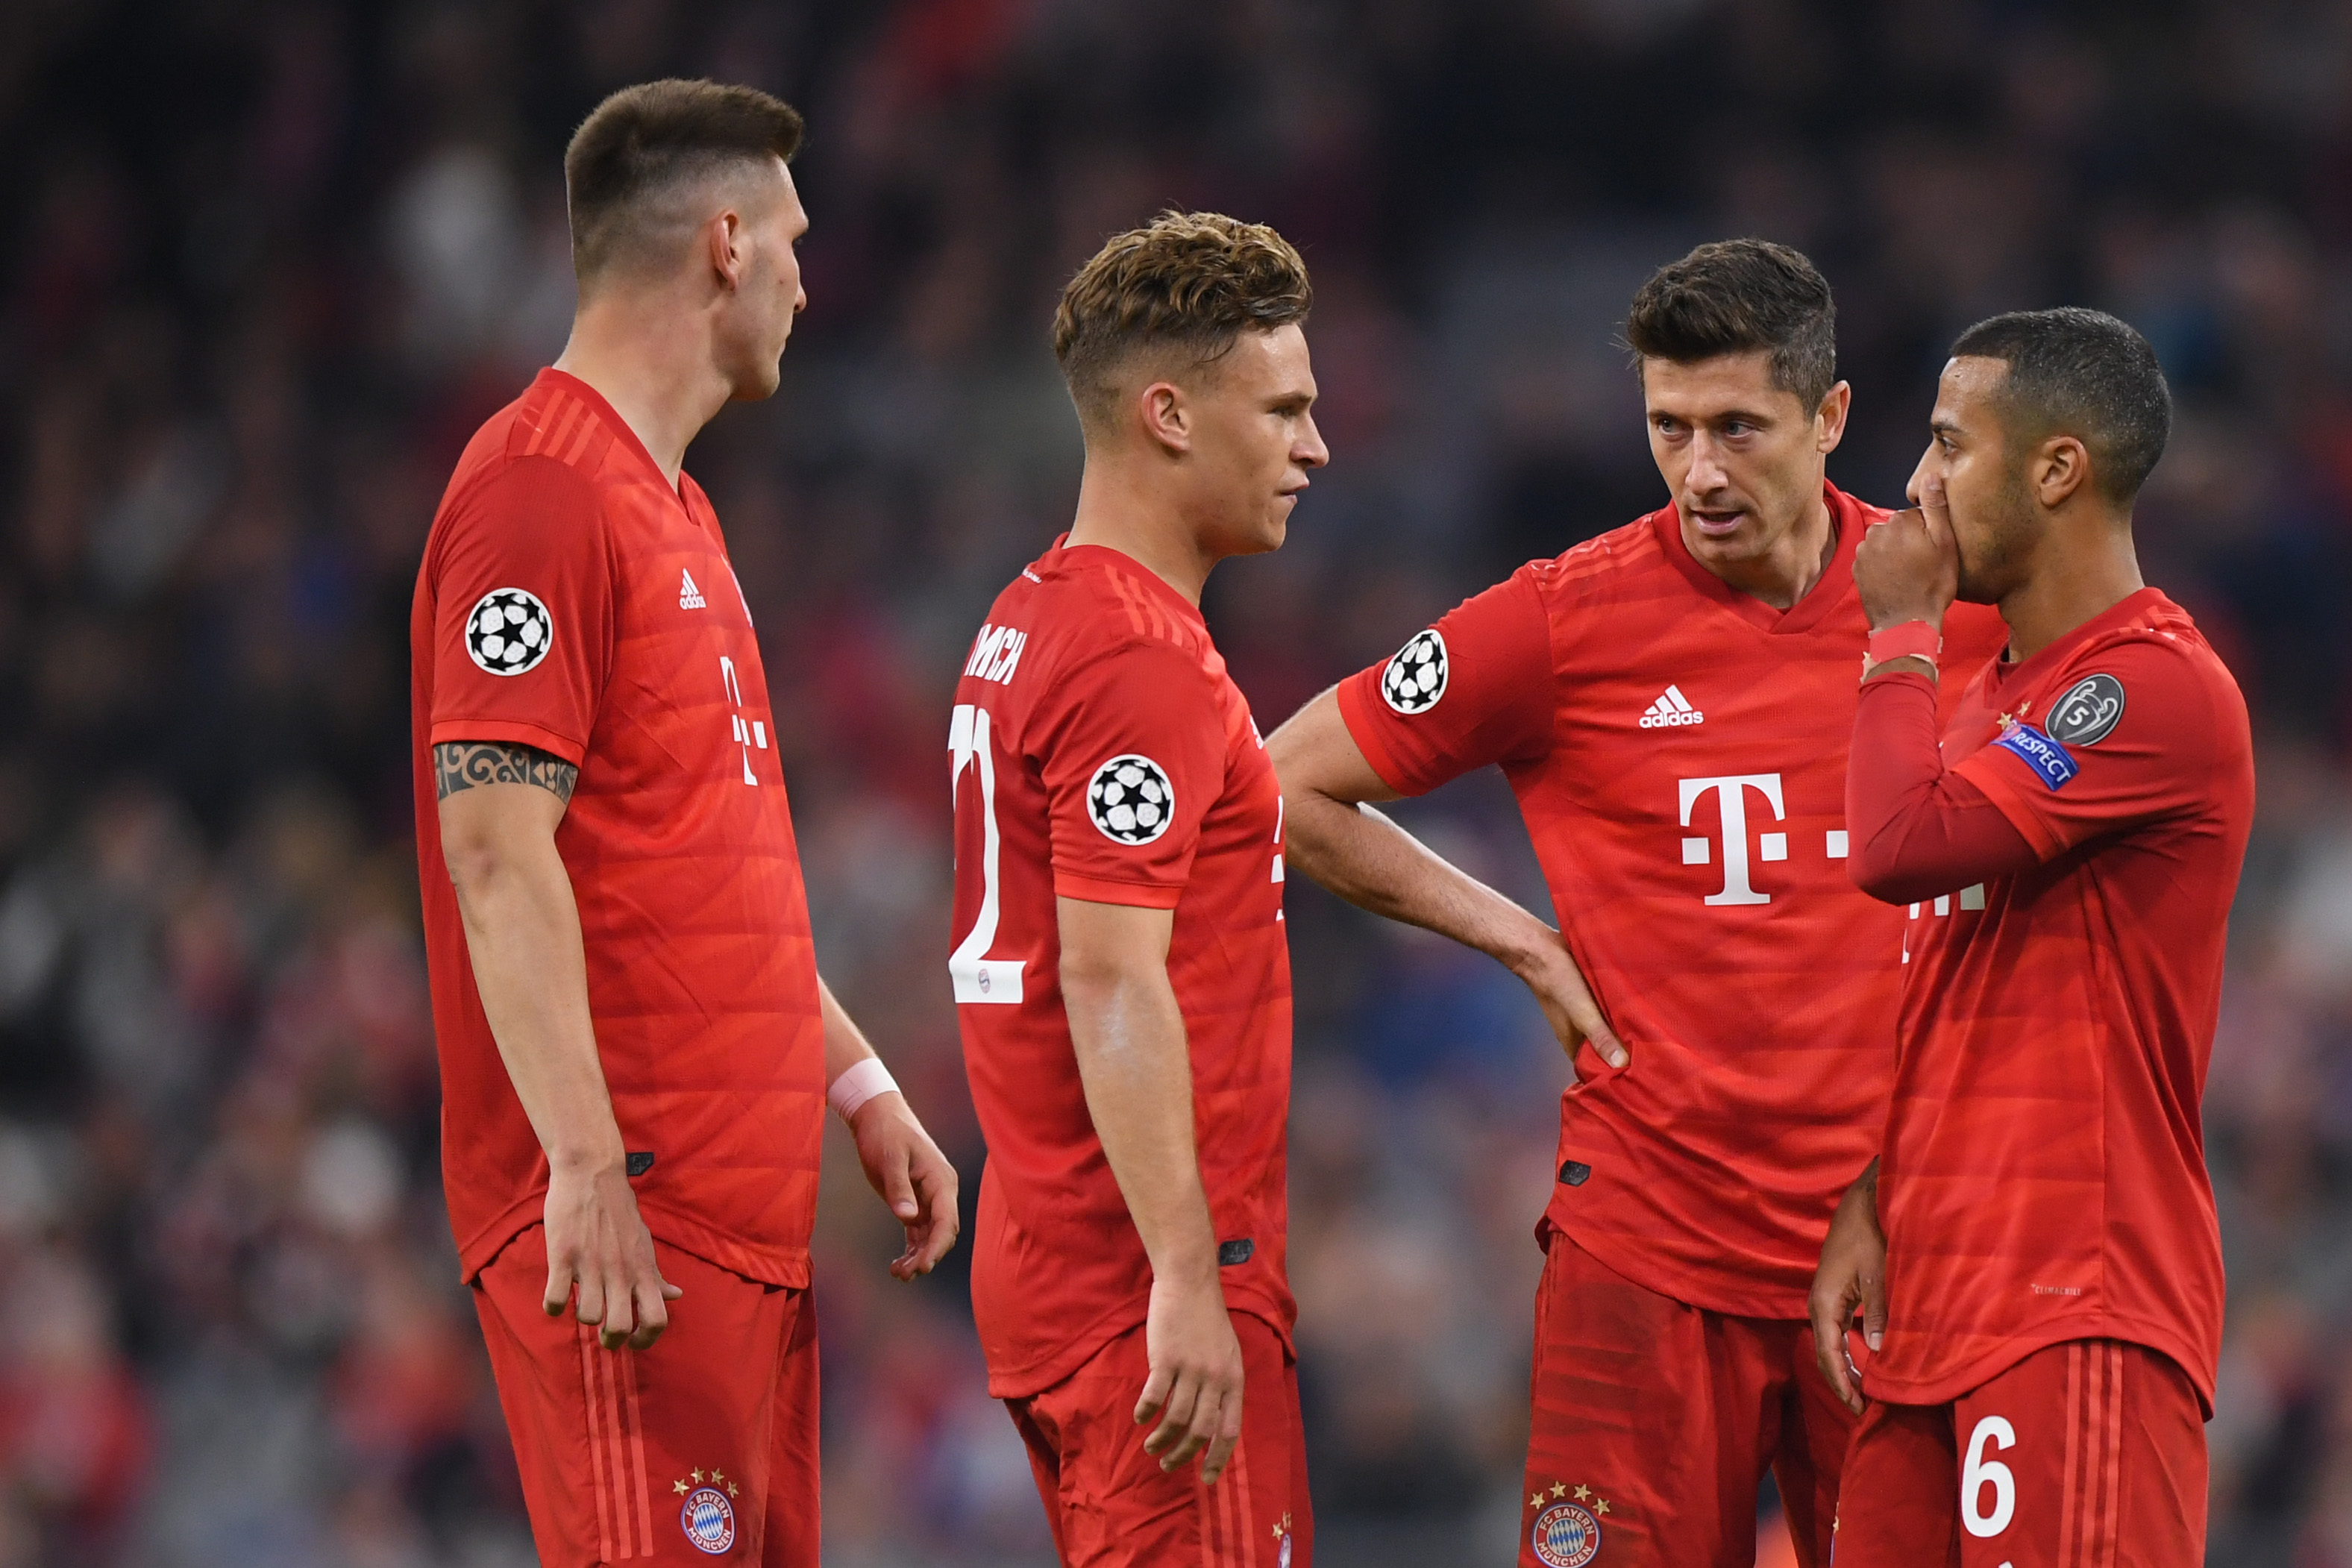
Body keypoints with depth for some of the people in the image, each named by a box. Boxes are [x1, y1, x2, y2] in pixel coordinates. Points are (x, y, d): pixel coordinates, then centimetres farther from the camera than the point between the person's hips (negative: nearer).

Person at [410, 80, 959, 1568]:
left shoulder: (673, 509, 20)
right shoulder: (541, 492, -12)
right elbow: (495, 846, -19)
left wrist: (858, 1083, 22)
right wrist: (588, 1165, -23)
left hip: (749, 1209, 10)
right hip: (630, 1221, -10)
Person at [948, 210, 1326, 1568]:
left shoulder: (1029, 621, 17)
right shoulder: (1143, 660, -14)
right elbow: (1114, 984, -21)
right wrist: (1188, 1283, -24)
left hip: (1046, 1254, 10)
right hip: (1147, 1284, -10)